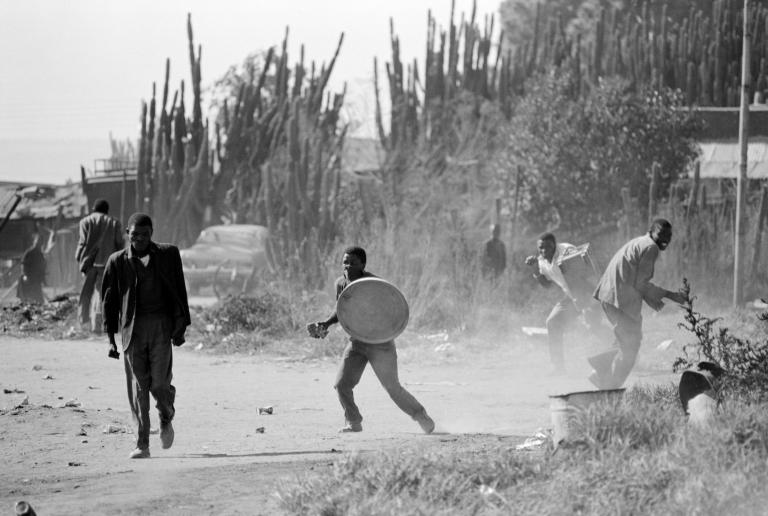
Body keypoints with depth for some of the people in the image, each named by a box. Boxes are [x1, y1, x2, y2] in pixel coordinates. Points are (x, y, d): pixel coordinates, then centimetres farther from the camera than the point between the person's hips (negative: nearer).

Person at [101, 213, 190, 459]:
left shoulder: (168, 254, 6)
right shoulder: (117, 261, 5)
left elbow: (179, 291, 9)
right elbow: (109, 300, 8)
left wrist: (181, 326, 3)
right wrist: (111, 339, 4)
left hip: (161, 324, 0)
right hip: (132, 326, 0)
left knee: (159, 383, -7)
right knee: (138, 386, -3)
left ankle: (166, 419, 26)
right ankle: (142, 444, 0)